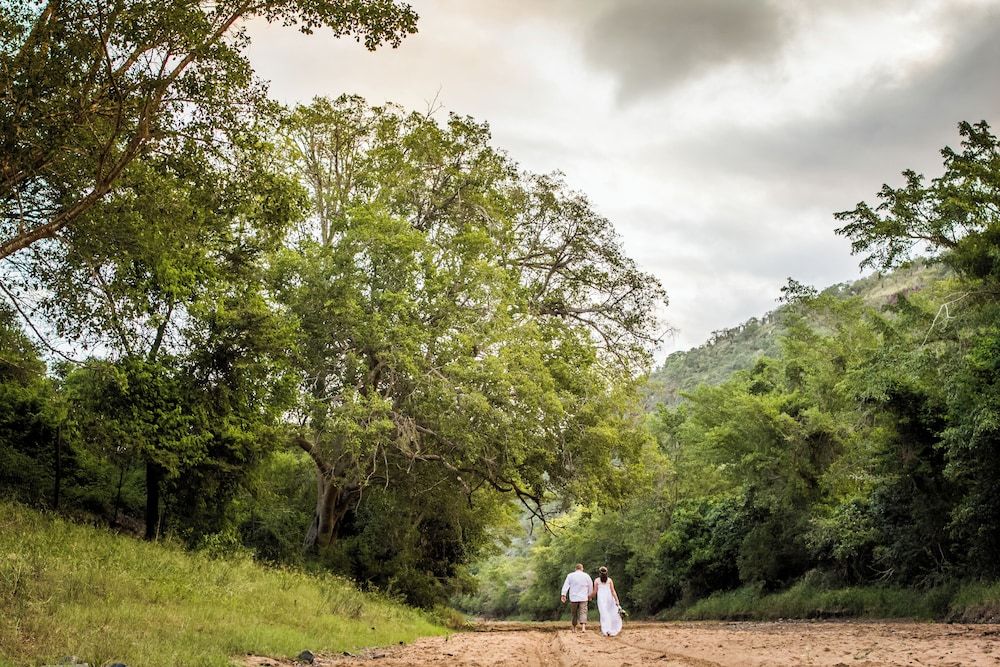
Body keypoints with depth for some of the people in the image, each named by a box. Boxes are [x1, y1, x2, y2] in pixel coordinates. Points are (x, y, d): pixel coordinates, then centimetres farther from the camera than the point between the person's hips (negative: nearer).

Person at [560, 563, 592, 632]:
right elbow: (590, 586, 13)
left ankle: (574, 628, 22)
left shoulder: (570, 575, 4)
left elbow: (565, 585, -4)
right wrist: (589, 595, 27)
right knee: (583, 613, -4)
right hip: (583, 598, -1)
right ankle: (583, 627, -22)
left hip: (573, 598, 1)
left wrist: (563, 595, -9)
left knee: (574, 613, 14)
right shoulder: (586, 576, 6)